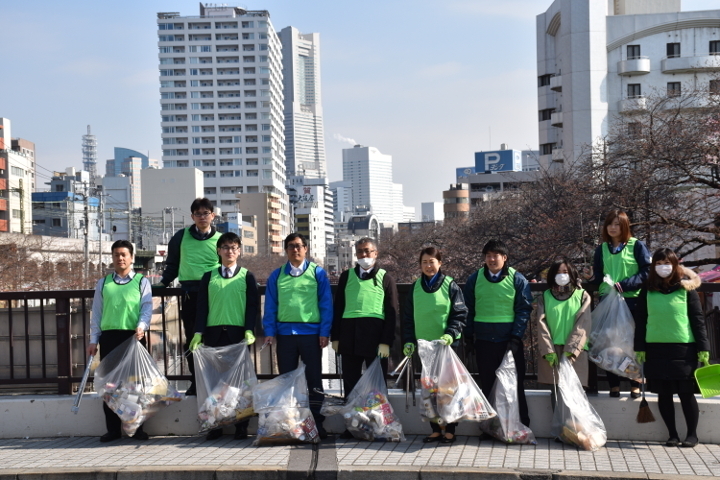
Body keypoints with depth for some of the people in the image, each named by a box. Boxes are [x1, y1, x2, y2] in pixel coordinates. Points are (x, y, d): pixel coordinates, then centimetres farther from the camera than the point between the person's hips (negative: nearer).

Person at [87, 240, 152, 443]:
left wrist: (141, 327, -19)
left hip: (134, 337, -2)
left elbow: (147, 308, -1)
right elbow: (96, 313, 12)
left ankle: (136, 428, 9)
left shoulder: (142, 282, 8)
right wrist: (93, 340, 6)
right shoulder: (103, 283, 14)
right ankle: (113, 429, 10)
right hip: (109, 336, 2)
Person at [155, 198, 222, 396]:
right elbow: (172, 264, 20)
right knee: (191, 339, 4)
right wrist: (163, 282, 10)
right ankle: (196, 382, 11)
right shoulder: (181, 237, 10)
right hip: (190, 294, 1)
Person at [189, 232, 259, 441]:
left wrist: (249, 331, -12)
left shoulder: (247, 277, 7)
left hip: (238, 334, -1)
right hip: (214, 334, 2)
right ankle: (215, 425, 9)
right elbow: (202, 307, 7)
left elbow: (252, 306, 1)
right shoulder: (208, 277, 11)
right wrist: (198, 332, -4)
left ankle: (241, 426, 7)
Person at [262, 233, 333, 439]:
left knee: (314, 379, 2)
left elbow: (326, 304, 1)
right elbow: (270, 306, 8)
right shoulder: (277, 276, 9)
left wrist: (325, 332, -5)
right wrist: (269, 332, -1)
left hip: (311, 332, -2)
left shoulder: (318, 273, 4)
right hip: (285, 333, 2)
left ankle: (317, 423, 7)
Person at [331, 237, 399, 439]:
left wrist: (386, 341, -8)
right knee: (350, 381, 5)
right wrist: (335, 337, 5)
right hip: (349, 334, 2)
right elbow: (337, 307, 13)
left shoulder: (385, 278, 7)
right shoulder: (347, 276, 14)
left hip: (375, 334, -2)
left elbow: (392, 312, 2)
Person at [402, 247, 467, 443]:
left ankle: (450, 430, 8)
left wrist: (450, 334, -17)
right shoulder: (415, 287, 10)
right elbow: (408, 317, 14)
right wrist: (408, 340, 5)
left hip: (447, 345, -4)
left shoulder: (450, 285, -2)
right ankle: (435, 430, 14)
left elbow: (460, 314, -3)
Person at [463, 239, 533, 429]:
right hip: (483, 340, 2)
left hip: (509, 340, -2)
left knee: (515, 384, 2)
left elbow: (524, 310, -4)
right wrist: (469, 336, 2)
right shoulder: (474, 279, 5)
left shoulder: (517, 279, -2)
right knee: (487, 384, 8)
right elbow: (469, 310, 9)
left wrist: (516, 337, -11)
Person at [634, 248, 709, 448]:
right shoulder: (647, 292, 7)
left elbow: (698, 319, 1)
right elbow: (641, 321, 10)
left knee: (686, 393, 1)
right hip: (656, 349, 2)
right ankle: (672, 434, 16)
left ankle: (692, 434, 13)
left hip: (684, 349, -2)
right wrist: (640, 348, 5)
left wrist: (703, 348, -3)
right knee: (664, 394, 6)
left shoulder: (686, 289, 1)